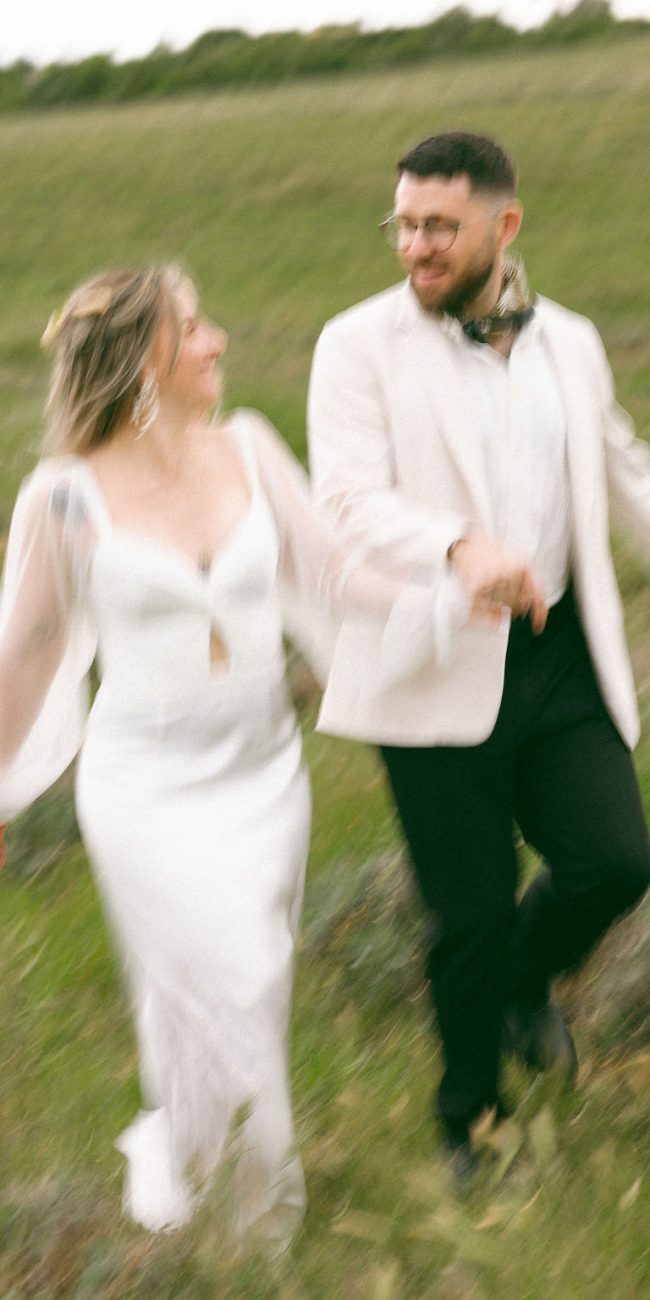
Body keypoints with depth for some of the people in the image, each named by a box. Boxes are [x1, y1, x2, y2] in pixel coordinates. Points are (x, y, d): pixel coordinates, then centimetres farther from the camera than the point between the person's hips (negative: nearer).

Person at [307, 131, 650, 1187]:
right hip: (440, 672, -3)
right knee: (469, 913, 4)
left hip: (560, 658, 3)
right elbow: (348, 501, -18)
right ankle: (471, 1116, 30)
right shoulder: (362, 345, -6)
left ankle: (526, 980, 27)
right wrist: (461, 549, -36)